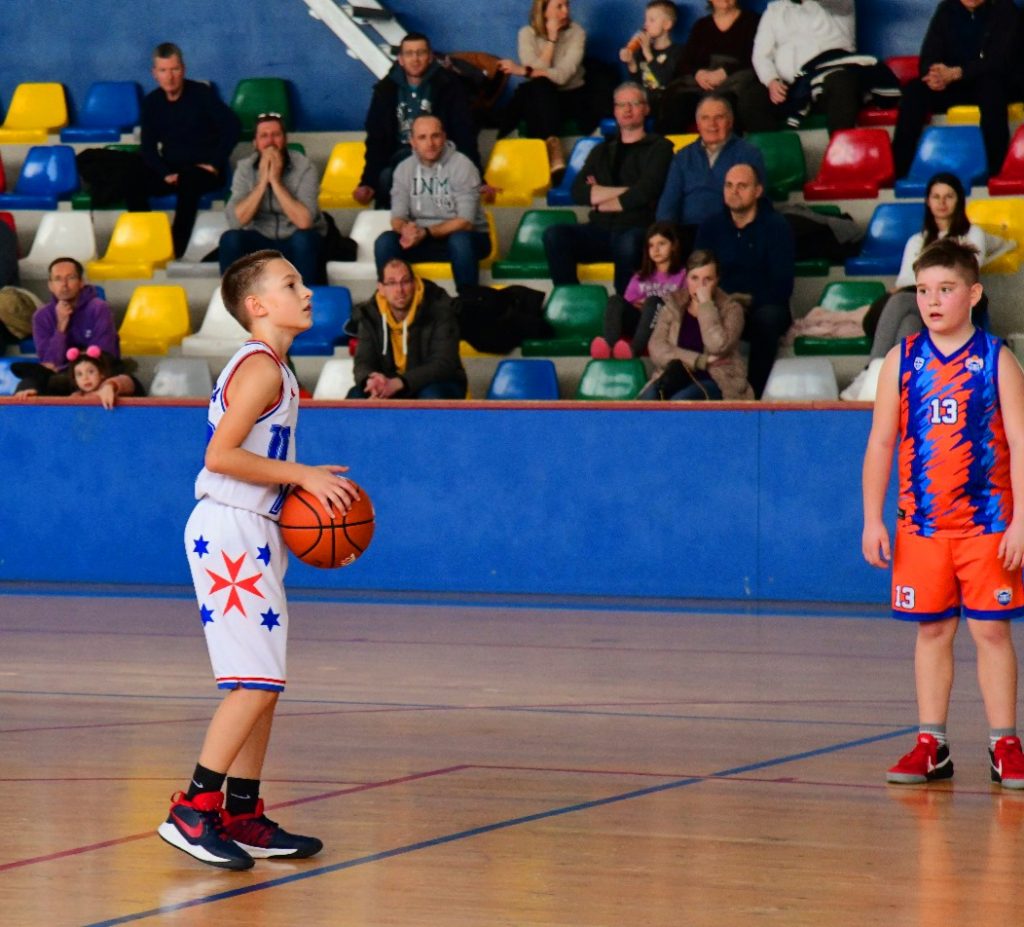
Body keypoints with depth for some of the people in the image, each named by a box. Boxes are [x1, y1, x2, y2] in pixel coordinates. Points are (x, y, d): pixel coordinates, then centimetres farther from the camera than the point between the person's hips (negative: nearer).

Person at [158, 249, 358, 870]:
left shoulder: (272, 368, 17)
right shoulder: (261, 367, -13)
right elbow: (221, 454, -22)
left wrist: (308, 491, 11)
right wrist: (303, 476, -18)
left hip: (253, 537, 11)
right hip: (231, 533, -11)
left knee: (263, 685, 11)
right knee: (255, 681, -14)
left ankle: (244, 817, 15)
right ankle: (193, 811, -14)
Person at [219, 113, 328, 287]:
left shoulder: (304, 167, -15)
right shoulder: (245, 168, -7)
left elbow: (304, 221, -27)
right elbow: (236, 220, -19)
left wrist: (276, 181, -28)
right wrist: (263, 181, -24)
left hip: (298, 244, -2)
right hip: (261, 242, 2)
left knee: (304, 239, -36)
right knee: (230, 239, -27)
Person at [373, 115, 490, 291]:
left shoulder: (462, 166, -13)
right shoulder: (404, 169, -1)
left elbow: (465, 222, -18)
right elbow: (397, 218, -3)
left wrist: (426, 232, -30)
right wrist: (405, 229, -29)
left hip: (467, 238, -4)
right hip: (422, 238, 4)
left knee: (460, 240, -38)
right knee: (385, 242, -22)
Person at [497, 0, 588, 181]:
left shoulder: (576, 32, -7)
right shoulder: (528, 33, -1)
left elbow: (562, 75, -20)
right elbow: (539, 76, -14)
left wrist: (523, 71, -26)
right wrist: (551, 38, -16)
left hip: (571, 96, -2)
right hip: (541, 97, 2)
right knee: (539, 87, -34)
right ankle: (555, 158, -46)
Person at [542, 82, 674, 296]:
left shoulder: (659, 147, 8)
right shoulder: (602, 151, 22)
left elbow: (645, 193, -8)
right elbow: (579, 192, 6)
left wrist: (600, 202, 4)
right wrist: (625, 191, -5)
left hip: (639, 230, -4)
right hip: (601, 230, 4)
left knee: (628, 241, -39)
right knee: (554, 234, -23)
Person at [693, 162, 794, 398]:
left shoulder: (776, 227, -1)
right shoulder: (710, 227, 9)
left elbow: (782, 286, -6)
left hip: (762, 309, -2)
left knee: (768, 317, -37)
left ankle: (754, 393, -33)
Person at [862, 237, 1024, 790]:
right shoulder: (902, 361, 4)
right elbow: (881, 443, 6)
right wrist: (873, 521, 2)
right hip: (922, 525, 2)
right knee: (931, 631, 7)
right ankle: (930, 745, 12)